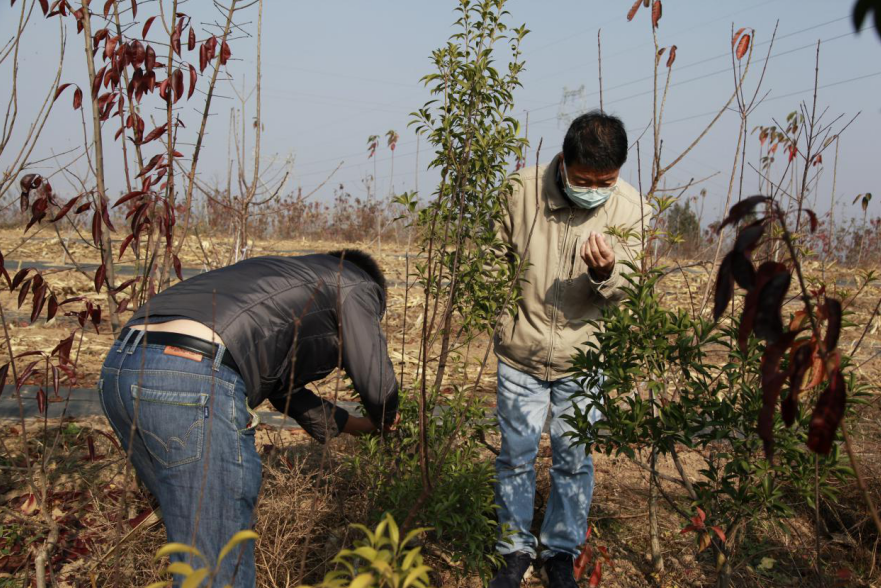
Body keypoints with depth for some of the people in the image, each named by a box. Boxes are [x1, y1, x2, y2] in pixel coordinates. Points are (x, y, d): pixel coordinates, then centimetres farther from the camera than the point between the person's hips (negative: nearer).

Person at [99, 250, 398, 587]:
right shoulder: (357, 284, 16)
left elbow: (284, 385, 43)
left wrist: (353, 425, 53)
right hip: (193, 381, -9)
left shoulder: (285, 277, 36)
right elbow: (378, 389, 13)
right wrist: (387, 420, 37)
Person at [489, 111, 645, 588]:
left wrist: (605, 272, -30)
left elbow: (625, 291, -8)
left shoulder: (631, 209, -10)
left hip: (583, 356, 0)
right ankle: (515, 549, 31)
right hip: (521, 351, 0)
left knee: (574, 459, 10)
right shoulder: (524, 188, -13)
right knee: (515, 455, 11)